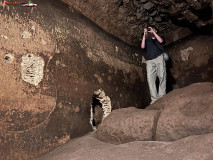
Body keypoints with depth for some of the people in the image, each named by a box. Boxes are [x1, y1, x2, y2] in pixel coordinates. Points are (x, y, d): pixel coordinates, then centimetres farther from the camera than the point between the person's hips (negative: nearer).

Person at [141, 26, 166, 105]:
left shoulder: (160, 38, 24)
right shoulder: (147, 40, 29)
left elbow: (161, 41, -1)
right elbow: (142, 46, 10)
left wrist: (153, 32, 3)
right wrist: (144, 35, 10)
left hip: (159, 58, -1)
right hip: (150, 61, 1)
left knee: (162, 77, -12)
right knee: (150, 78, -15)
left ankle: (161, 96, -10)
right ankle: (154, 98, -17)